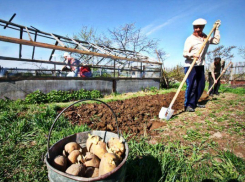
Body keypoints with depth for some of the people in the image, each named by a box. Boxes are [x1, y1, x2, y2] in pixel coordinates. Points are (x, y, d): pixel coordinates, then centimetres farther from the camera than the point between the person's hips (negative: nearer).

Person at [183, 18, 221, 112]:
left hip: (200, 65, 7)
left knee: (201, 85, 10)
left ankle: (194, 103, 22)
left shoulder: (205, 37, 14)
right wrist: (192, 55, -32)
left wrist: (216, 29, 13)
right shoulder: (190, 39, -7)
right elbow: (185, 53, -13)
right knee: (191, 85, -14)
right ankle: (188, 105, -5)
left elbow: (216, 41, 13)